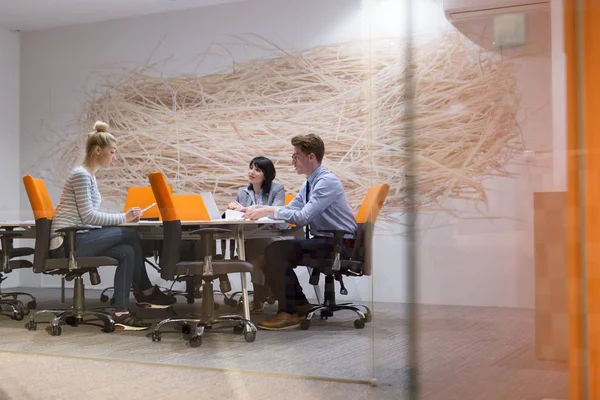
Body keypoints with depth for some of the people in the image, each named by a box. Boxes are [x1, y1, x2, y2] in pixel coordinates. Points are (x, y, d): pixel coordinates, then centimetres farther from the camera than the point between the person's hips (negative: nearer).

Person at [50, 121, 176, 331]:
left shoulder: (89, 176, 17)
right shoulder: (81, 174, -14)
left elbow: (92, 216, 16)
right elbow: (87, 216, -20)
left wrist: (123, 217, 3)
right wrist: (124, 217, -16)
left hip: (75, 240, 9)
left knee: (127, 252, -8)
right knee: (131, 235, -15)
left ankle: (122, 313, -7)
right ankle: (145, 292, -4)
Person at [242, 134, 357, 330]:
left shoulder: (327, 182, -17)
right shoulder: (310, 183, 12)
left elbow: (303, 217, -26)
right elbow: (289, 209, 14)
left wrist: (270, 211, -20)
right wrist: (261, 209, -2)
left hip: (338, 244, -9)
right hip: (321, 241, 9)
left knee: (275, 251, -19)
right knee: (274, 251, 3)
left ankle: (288, 313, -13)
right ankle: (300, 305, 10)